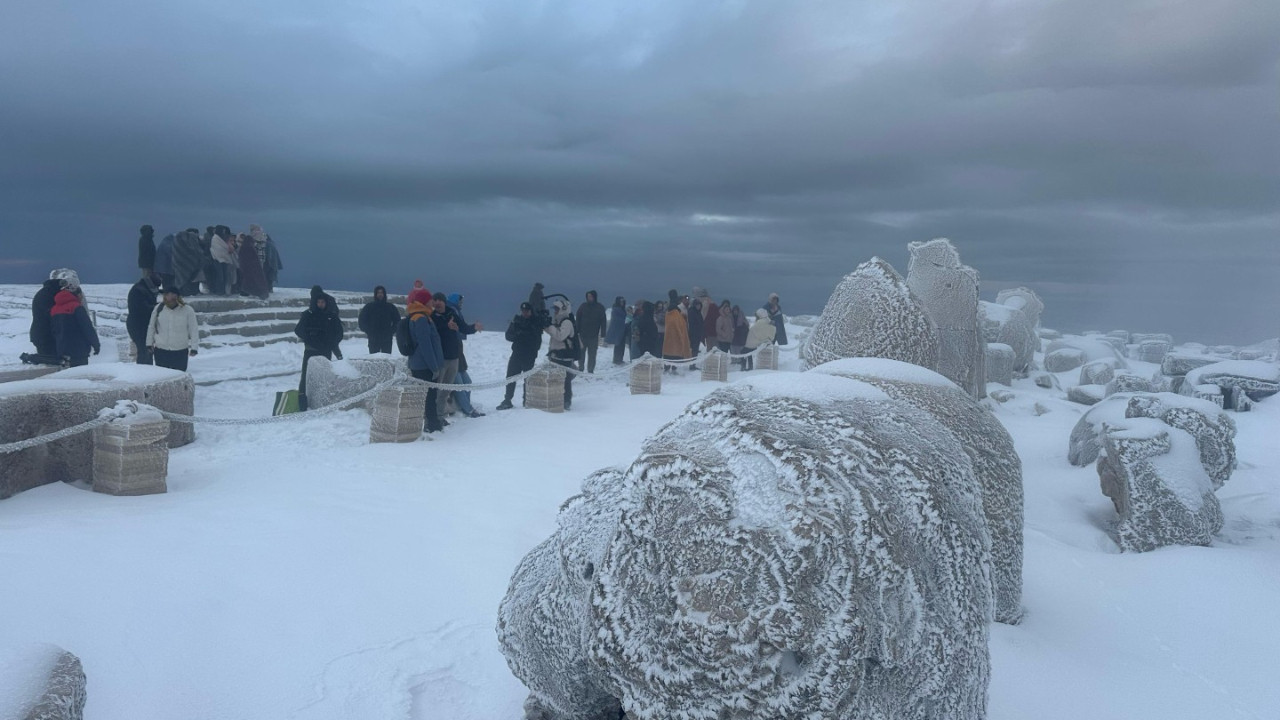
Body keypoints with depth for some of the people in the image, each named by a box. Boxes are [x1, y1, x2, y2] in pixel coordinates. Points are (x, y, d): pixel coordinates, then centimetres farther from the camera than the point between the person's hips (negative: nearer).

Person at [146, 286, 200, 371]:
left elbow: (194, 330, -2)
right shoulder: (158, 308, 1)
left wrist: (194, 347, -6)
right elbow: (151, 327, 11)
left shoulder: (188, 310, -5)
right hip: (161, 351, 2)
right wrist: (149, 343, 11)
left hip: (180, 351, -2)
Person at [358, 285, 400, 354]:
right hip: (373, 339, 0)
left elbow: (397, 320, 11)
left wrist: (391, 332, 1)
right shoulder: (369, 307, 4)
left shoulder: (391, 307, 6)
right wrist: (368, 332, -1)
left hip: (387, 339, 0)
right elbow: (362, 320, 8)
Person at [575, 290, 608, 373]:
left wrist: (602, 334, -5)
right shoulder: (583, 306, 3)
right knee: (581, 353, 7)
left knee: (592, 355, 2)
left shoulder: (600, 308, 1)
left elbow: (603, 322, 1)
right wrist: (576, 332, -3)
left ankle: (590, 370, 10)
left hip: (594, 336, -1)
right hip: (583, 335, 1)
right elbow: (578, 319, 4)